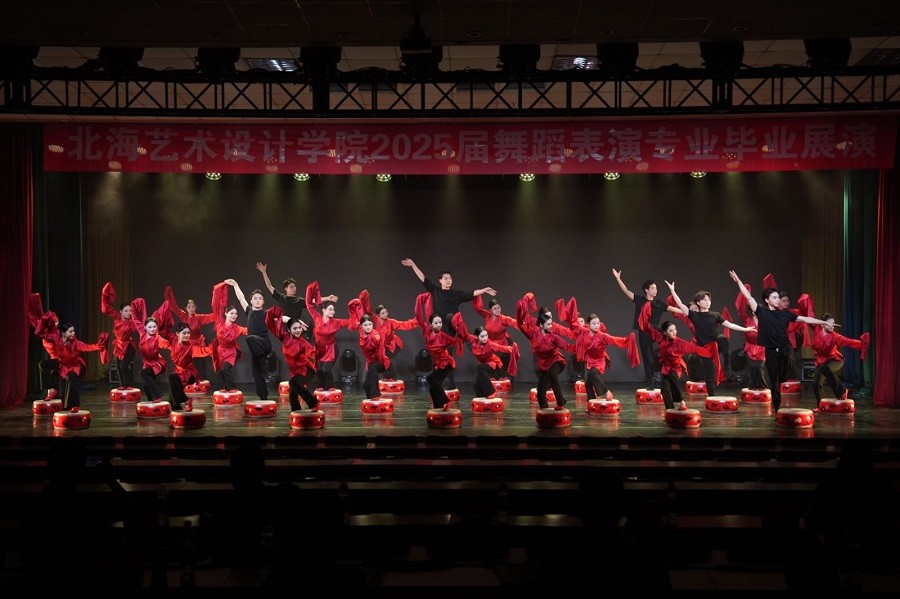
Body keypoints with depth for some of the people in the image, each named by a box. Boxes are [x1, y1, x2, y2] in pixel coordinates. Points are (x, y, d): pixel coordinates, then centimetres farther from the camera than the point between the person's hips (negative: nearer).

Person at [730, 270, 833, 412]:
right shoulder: (762, 312, 2)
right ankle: (778, 409, 12)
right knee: (775, 382, 4)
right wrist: (738, 281, -4)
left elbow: (806, 319, 12)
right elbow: (748, 297, -1)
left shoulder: (785, 313, 9)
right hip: (771, 351, -1)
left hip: (785, 350, 1)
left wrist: (825, 323, 10)